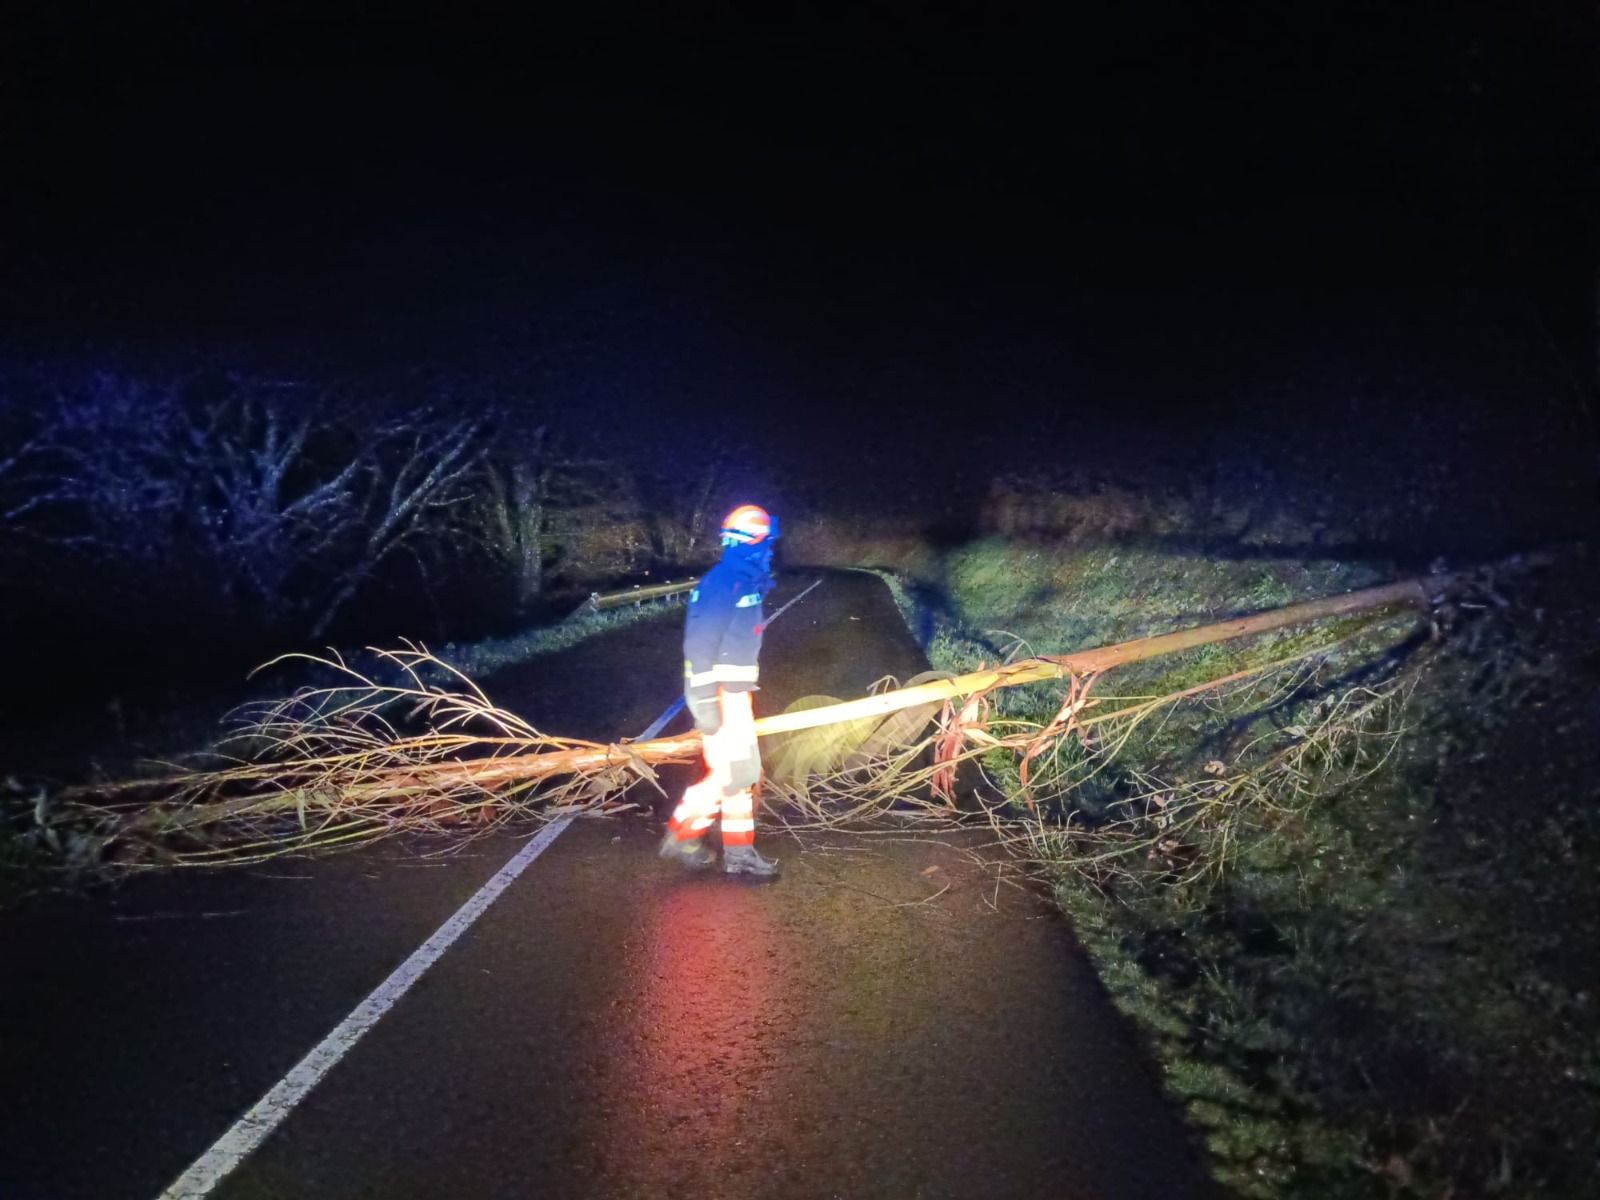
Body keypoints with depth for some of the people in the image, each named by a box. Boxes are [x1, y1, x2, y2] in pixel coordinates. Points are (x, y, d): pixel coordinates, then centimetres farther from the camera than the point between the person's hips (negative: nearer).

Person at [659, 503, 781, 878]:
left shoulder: (747, 582, 11)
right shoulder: (721, 582, -18)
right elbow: (700, 643, -22)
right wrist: (705, 700, -24)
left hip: (735, 691, 10)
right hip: (718, 693, -10)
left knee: (745, 771, 12)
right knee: (732, 773, -8)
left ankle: (739, 853, 20)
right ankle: (682, 834, 7)